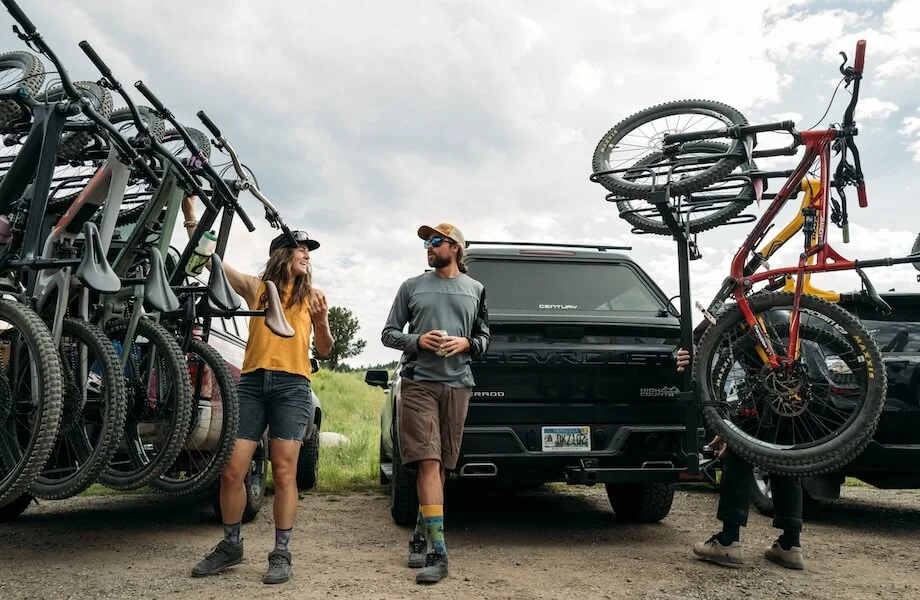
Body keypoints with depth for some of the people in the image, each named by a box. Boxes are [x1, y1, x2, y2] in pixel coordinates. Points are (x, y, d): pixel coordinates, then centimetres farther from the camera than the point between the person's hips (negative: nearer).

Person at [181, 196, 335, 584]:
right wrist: (191, 216, -1)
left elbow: (324, 350, 11)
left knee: (283, 472, -2)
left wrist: (321, 321, -8)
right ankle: (231, 545, 20)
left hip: (292, 386, -1)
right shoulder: (255, 288, 13)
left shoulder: (311, 295, 12)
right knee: (232, 470, 0)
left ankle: (281, 554, 8)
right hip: (252, 382, 1)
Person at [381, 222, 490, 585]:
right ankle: (438, 551, -12)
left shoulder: (475, 290, 13)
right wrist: (417, 341, -9)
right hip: (418, 383, -2)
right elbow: (388, 333, 10)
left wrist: (465, 343, -7)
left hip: (457, 384, 2)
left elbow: (484, 337, 15)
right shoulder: (411, 286, 10)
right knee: (428, 463, -12)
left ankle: (421, 535, 26)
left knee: (442, 466, 8)